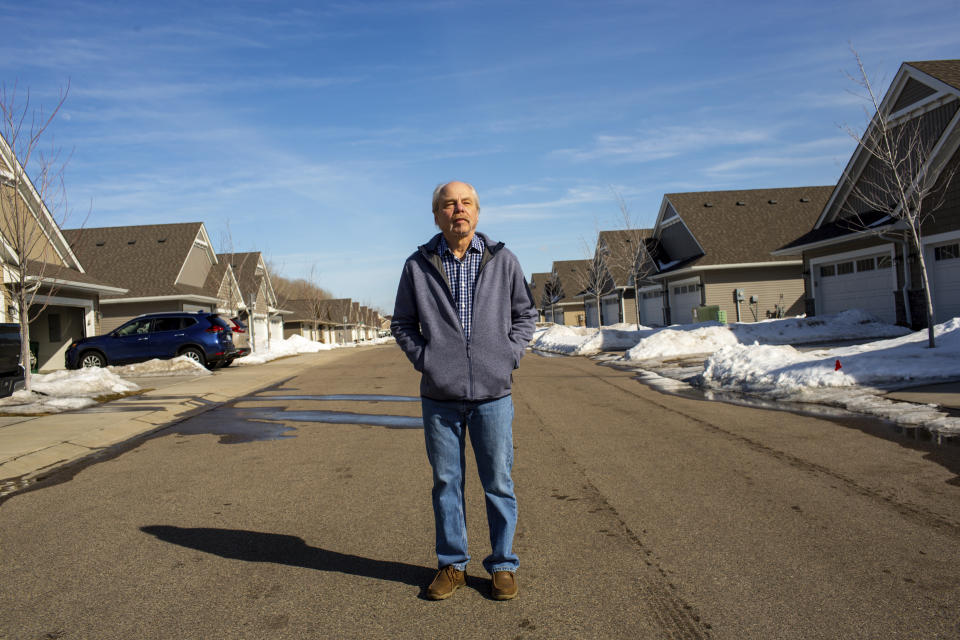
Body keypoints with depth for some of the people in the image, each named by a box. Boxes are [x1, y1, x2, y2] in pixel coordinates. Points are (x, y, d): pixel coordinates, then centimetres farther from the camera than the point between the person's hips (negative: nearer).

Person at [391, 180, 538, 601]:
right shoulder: (418, 266, 4)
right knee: (446, 483, 10)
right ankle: (452, 565, 26)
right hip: (439, 396, 1)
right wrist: (423, 358, 0)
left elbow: (525, 313, 14)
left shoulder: (502, 260, 5)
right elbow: (402, 323, 14)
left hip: (493, 393, 0)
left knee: (498, 483, 7)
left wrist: (509, 355, 1)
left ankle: (502, 565, 24)